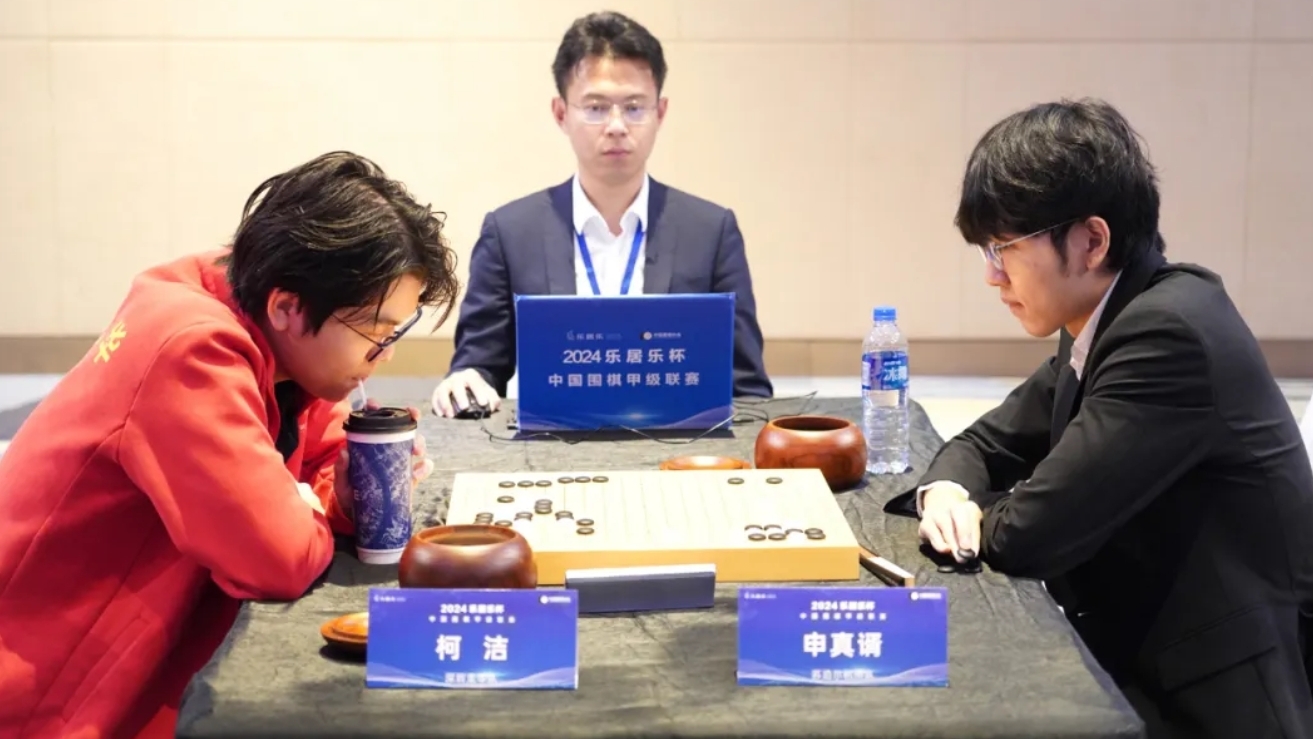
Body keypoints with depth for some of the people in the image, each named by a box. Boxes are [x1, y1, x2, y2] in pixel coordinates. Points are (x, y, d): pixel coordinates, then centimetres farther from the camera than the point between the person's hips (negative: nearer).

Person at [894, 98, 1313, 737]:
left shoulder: (1171, 332, -23)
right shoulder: (1101, 326, 6)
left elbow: (1031, 534, -25)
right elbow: (990, 442, 14)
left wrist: (966, 517, -3)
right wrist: (945, 492, -8)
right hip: (1145, 665, 8)